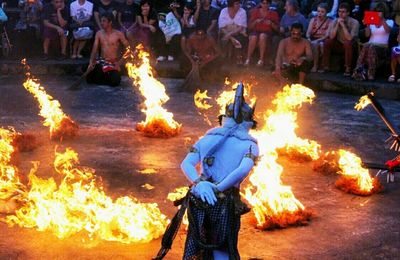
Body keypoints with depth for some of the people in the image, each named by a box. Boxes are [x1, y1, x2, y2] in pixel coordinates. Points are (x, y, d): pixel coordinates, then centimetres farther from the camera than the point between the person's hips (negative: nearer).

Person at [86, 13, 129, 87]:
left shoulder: (118, 34, -6)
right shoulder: (99, 33, 4)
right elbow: (94, 49, -1)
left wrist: (120, 62, -13)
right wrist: (91, 63, -15)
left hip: (113, 63, -3)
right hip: (101, 62, 3)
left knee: (115, 82, -30)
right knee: (89, 78, -17)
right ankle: (105, 76, 12)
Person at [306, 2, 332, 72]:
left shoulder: (330, 22, 0)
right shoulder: (313, 20, 13)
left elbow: (327, 35, -12)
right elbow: (308, 33, 6)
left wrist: (318, 40, -27)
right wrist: (309, 40, -16)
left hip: (323, 41, -3)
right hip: (313, 40, 3)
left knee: (321, 44, -37)